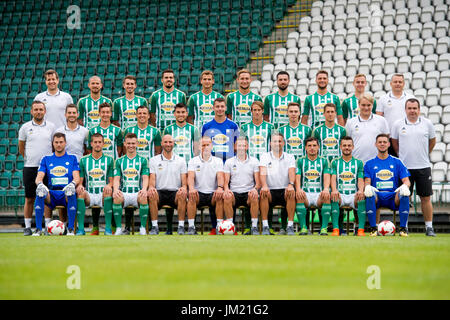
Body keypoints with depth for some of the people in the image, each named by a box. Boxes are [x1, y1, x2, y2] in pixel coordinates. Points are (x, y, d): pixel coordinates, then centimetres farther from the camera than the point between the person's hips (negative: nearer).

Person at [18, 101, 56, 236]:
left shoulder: (51, 127, 6)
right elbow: (21, 149, 13)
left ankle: (48, 226, 7)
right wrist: (30, 159, 11)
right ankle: (27, 227, 8)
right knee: (29, 199, 2)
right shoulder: (25, 127, 4)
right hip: (30, 167, 0)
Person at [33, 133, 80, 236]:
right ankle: (38, 229, -32)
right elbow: (39, 177, 7)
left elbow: (77, 178, 4)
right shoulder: (46, 159, 19)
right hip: (52, 194, 1)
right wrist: (40, 184, -19)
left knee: (71, 192, -38)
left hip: (66, 195, -1)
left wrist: (72, 184, -21)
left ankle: (70, 229, -33)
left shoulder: (72, 158, 16)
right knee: (40, 192, -33)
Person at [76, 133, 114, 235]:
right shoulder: (84, 160, 13)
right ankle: (80, 228, -33)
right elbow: (80, 180, 11)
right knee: (81, 192, -33)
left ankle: (108, 228, -33)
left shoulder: (109, 160, 11)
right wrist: (79, 185, -14)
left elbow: (111, 180, 7)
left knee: (108, 192, -35)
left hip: (103, 195, -1)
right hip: (89, 195, 1)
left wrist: (109, 185, -17)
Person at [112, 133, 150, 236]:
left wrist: (144, 189, -20)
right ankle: (118, 228, -26)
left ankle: (143, 228, -24)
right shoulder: (119, 161, 15)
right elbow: (116, 179, 6)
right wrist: (115, 189, -18)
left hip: (137, 193, -1)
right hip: (123, 193, 1)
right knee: (117, 197, -35)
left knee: (144, 197, -36)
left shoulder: (143, 160, 13)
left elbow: (145, 178, 3)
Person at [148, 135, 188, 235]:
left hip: (175, 192, 0)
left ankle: (181, 226, -30)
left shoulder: (181, 161, 14)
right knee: (151, 195, -35)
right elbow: (152, 178, 4)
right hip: (160, 192, 0)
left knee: (182, 195, -35)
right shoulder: (154, 160, 13)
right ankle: (154, 227, -28)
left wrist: (184, 187, -17)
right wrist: (151, 187, -20)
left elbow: (184, 179, 7)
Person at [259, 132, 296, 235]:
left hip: (284, 190, 0)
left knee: (291, 194, -33)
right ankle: (265, 226, -30)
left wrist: (290, 184, -28)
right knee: (263, 193, -33)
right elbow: (262, 173, -5)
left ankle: (290, 226, -29)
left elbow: (292, 172, -4)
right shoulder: (265, 157, 11)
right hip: (270, 191, 0)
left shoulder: (289, 157, 13)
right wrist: (264, 185, -27)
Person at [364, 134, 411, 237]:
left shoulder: (397, 162, 15)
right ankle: (373, 228, -25)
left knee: (404, 194, -33)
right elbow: (367, 181, 6)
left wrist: (405, 186, -17)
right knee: (370, 194, -35)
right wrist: (367, 187, -20)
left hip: (393, 196, 0)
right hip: (377, 197, 0)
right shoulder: (369, 164, 15)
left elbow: (406, 180, 8)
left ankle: (403, 228, -23)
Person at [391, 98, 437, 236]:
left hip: (423, 166, 0)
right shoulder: (398, 125, 2)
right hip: (404, 167, 0)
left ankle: (429, 227, 8)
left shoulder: (427, 124, 2)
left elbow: (432, 141, 16)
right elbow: (394, 142, 16)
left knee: (426, 198, 1)